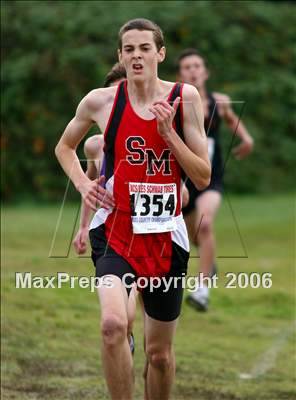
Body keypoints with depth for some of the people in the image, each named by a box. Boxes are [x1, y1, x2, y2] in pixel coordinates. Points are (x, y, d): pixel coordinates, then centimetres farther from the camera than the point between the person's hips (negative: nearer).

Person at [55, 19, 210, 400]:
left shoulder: (184, 98, -3)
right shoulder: (101, 101, -3)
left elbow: (203, 178, -4)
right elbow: (65, 146, 17)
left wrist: (168, 132, -15)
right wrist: (82, 184, -1)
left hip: (165, 236, 2)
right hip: (115, 229, -1)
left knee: (159, 353, 12)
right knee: (113, 324, -29)